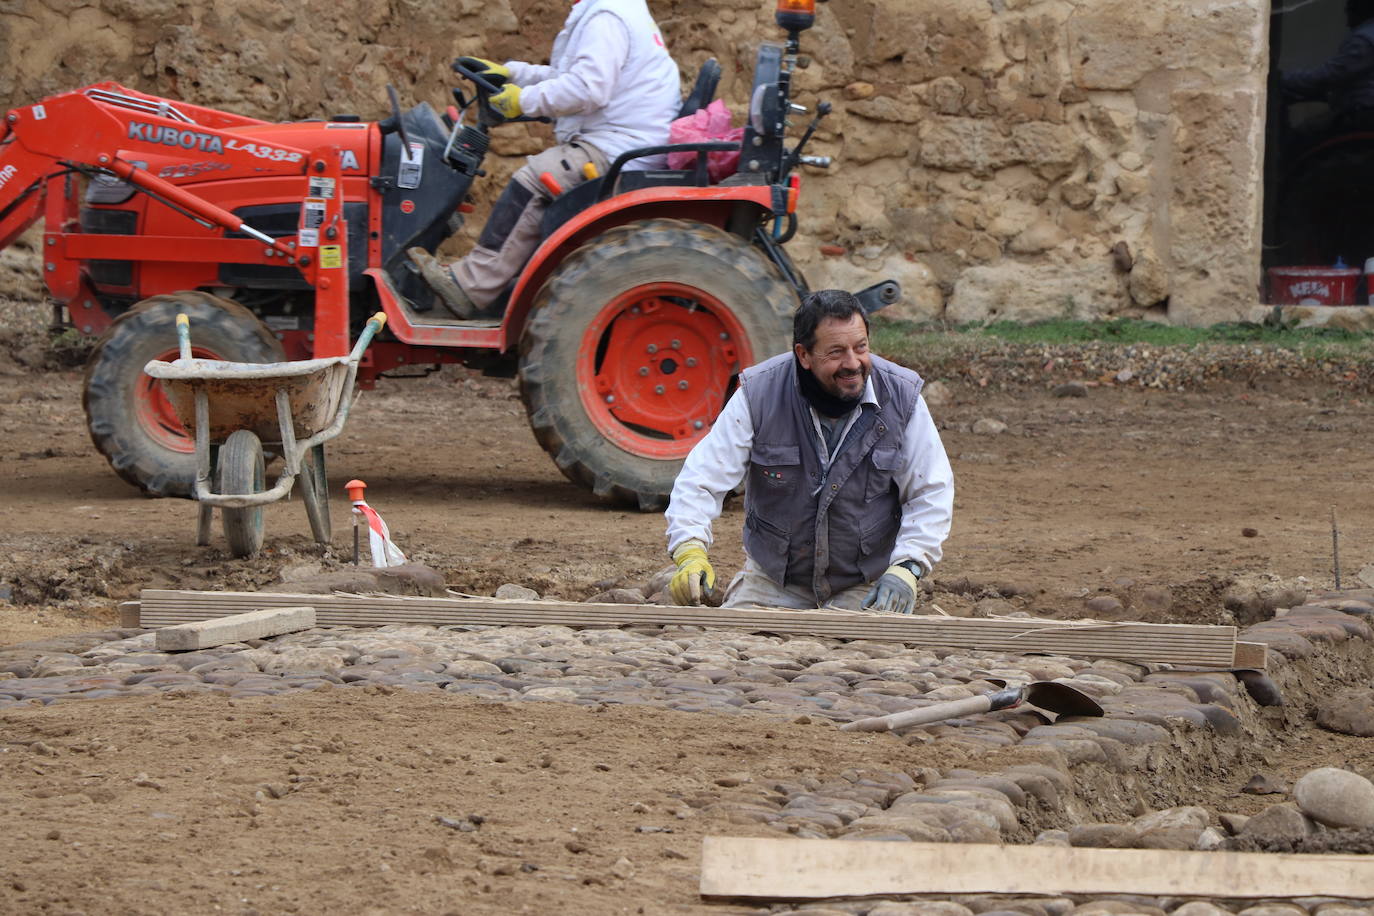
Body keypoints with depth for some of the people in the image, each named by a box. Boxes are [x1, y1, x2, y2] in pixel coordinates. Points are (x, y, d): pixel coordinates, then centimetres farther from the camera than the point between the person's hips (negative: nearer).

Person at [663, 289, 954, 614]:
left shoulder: (901, 398, -10)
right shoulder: (759, 394, -13)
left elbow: (932, 493, -3)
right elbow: (701, 478, -14)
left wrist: (906, 568, -18)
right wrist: (690, 550, -31)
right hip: (773, 582, 0)